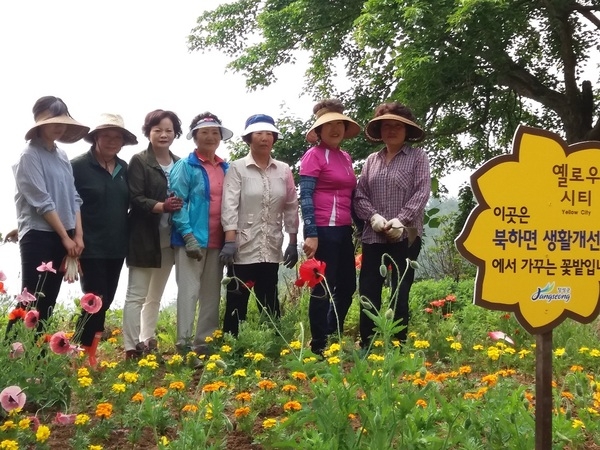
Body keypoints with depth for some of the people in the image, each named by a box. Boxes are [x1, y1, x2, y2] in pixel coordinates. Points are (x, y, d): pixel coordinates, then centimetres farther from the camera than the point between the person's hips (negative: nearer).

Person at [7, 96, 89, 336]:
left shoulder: (62, 156, 13)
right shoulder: (30, 156, -9)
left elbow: (73, 197, 11)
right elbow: (42, 202, -14)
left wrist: (78, 235, 1)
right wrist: (66, 237, -11)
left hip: (63, 237, 7)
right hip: (39, 236, -7)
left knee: (48, 301, 9)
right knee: (32, 301, -8)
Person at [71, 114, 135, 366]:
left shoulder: (124, 169, 9)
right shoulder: (78, 166, -9)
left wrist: (126, 238, 11)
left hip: (116, 247, 6)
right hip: (90, 248, -6)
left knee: (105, 300, 11)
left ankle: (86, 347, 25)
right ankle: (83, 352, 7)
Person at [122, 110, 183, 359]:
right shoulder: (139, 161, -5)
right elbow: (135, 198, -14)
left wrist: (179, 206, -4)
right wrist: (162, 206, -27)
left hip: (169, 238, 6)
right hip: (145, 237, -6)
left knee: (155, 295, 15)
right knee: (136, 294, -3)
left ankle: (148, 343, 25)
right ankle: (132, 347, -2)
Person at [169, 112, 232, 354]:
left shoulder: (226, 168, 13)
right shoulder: (185, 166, -3)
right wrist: (188, 236, -17)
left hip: (217, 241, 6)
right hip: (192, 239, -6)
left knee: (212, 294, 10)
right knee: (189, 292, -5)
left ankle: (204, 342, 18)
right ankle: (184, 343, 0)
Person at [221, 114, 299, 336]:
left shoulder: (284, 170, 8)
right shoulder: (237, 168, -1)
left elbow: (291, 207, 10)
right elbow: (229, 205, -9)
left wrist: (293, 242, 7)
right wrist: (230, 241, -18)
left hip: (271, 249, 3)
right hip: (243, 247, -3)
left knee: (270, 303, 10)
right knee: (236, 303, 1)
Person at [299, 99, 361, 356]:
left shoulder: (345, 157, 15)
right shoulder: (314, 155, -7)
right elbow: (305, 196, -13)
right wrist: (311, 234, -19)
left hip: (343, 230, 8)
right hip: (323, 230, -8)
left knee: (347, 286, 15)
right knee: (324, 288, 0)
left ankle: (334, 337, 31)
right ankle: (319, 345, 13)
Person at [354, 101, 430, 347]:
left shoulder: (417, 156, 2)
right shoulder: (371, 160, 13)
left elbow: (421, 193, -8)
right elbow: (359, 195, 8)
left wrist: (400, 220, -18)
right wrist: (373, 217, -10)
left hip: (406, 236, -3)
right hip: (373, 236, 4)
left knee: (400, 293, 4)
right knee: (368, 292, 2)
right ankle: (366, 346, 11)